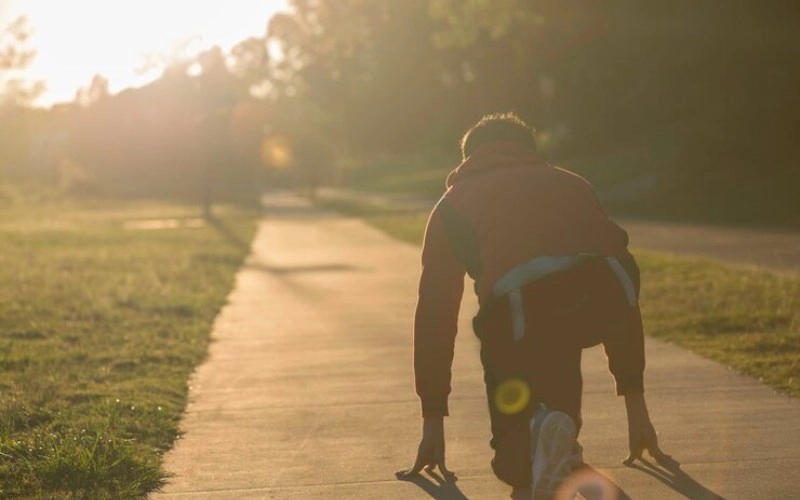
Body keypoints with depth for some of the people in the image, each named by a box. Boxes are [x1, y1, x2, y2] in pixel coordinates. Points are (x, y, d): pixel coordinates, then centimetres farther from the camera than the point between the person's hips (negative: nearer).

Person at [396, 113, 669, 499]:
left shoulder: (454, 202, 33)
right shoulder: (573, 184, 39)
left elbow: (434, 315, 30)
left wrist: (433, 421, 35)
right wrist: (635, 401, 46)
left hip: (522, 307, -3)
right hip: (608, 296, 3)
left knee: (516, 462, 14)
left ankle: (538, 437, -17)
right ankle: (559, 436, 25)